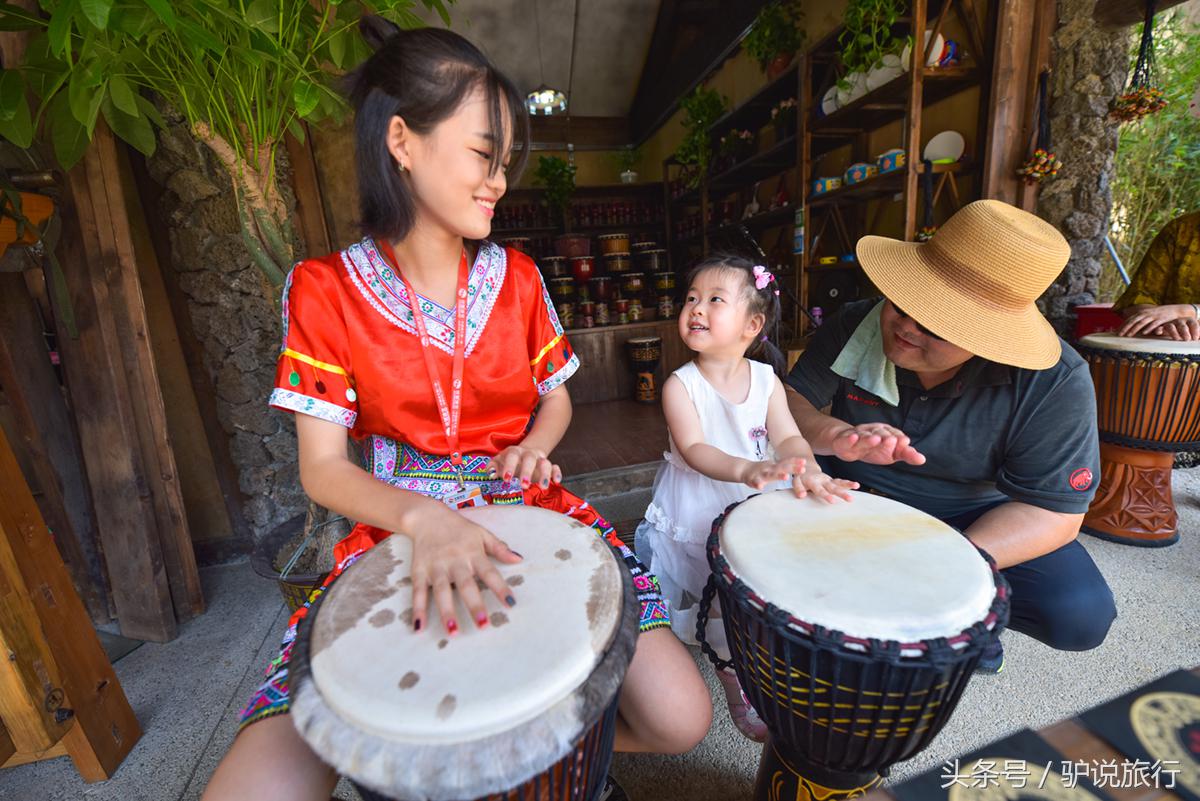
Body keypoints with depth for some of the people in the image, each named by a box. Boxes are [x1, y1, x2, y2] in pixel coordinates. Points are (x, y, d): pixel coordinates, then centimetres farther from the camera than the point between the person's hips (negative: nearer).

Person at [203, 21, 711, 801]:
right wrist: (424, 517, -26)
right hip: (401, 529, -1)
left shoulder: (515, 276, 3)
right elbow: (323, 467, -6)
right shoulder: (326, 290, -4)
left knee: (680, 719, -9)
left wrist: (532, 449, -11)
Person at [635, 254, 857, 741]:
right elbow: (694, 449, -26)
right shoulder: (680, 385, -13)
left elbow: (788, 436, -12)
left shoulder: (766, 378, -2)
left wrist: (806, 469, -34)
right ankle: (736, 678, 23)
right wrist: (746, 470, -44)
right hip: (698, 513, -3)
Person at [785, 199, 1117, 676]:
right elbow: (789, 401, -17)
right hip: (855, 490, 1)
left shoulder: (1055, 383, -21)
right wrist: (836, 435, -40)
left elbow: (1054, 510, -19)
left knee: (1080, 615, -22)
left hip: (973, 517, 0)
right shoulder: (855, 327, -17)